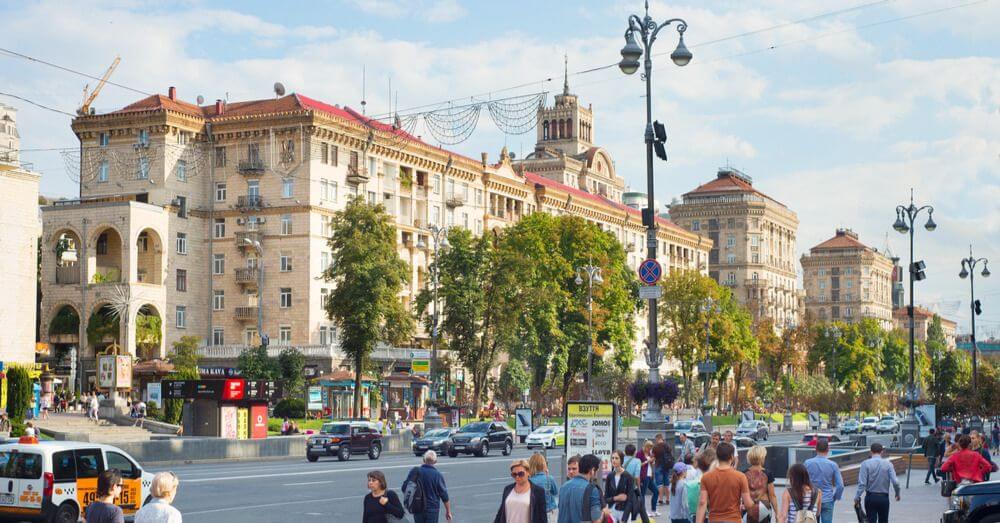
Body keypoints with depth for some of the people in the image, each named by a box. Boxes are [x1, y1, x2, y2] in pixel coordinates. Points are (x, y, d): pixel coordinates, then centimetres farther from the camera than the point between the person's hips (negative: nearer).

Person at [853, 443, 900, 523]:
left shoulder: (866, 463, -8)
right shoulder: (888, 464, -3)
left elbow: (862, 483, -13)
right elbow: (895, 482, -9)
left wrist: (857, 497, -7)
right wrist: (897, 494, 9)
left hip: (871, 497, -1)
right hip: (884, 498, 1)